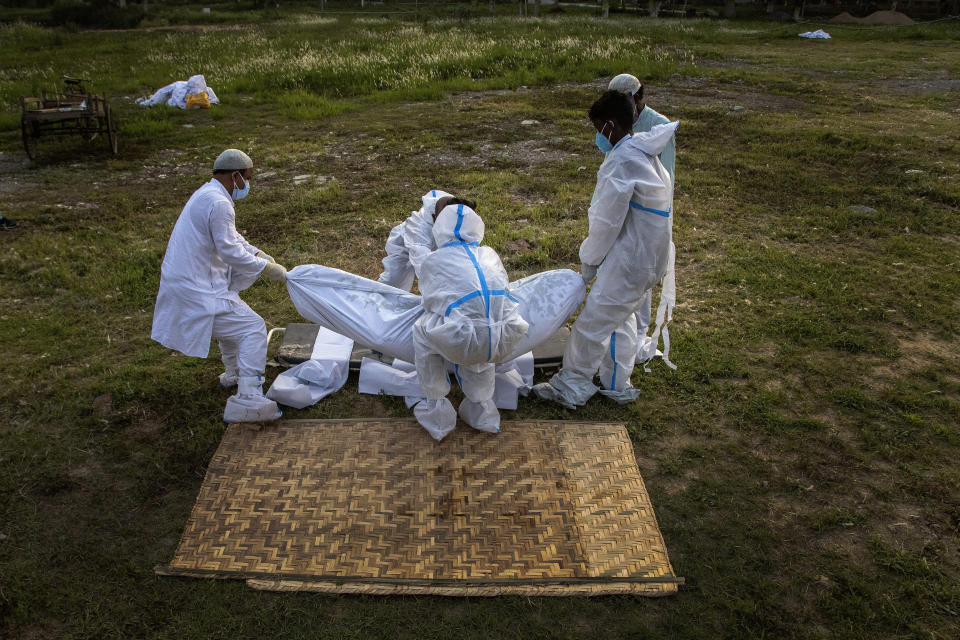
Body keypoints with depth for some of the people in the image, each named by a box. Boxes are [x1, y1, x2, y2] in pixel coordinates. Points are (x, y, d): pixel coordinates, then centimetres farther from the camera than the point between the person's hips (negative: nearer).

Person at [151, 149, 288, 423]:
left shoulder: (207, 194, 15)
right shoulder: (218, 203, -18)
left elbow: (231, 237, 22)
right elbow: (230, 251, -20)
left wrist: (260, 254, 12)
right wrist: (267, 268, -10)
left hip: (183, 281, 11)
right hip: (195, 290, -11)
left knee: (230, 312, 33)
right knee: (252, 328, -12)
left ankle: (233, 374, 46)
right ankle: (247, 401, -18)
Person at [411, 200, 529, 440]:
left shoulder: (432, 261, 19)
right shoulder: (489, 254, 27)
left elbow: (431, 304, 31)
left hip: (464, 343, -4)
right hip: (505, 342, 4)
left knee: (423, 330, 26)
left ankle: (436, 409, 32)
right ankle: (482, 409, 42)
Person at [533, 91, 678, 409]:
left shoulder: (621, 160, -21)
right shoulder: (646, 154, 10)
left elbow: (607, 221, -18)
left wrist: (588, 261, -5)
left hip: (629, 260, -10)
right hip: (648, 256, 10)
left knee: (592, 320, 0)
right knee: (620, 317, 23)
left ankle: (571, 387, 14)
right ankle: (617, 385, 36)